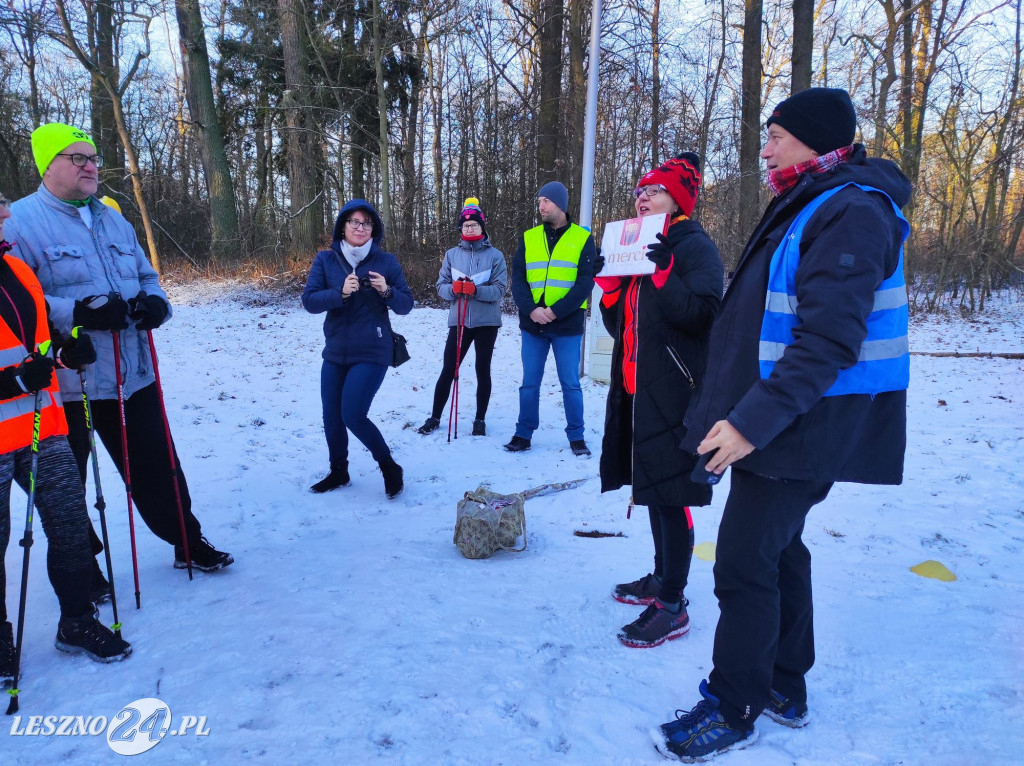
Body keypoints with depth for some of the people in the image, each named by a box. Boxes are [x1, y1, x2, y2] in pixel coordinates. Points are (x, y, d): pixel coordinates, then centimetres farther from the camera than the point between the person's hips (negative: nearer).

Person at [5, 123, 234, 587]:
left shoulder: (113, 220, 14)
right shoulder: (20, 221, -8)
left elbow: (147, 277, 20)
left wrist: (157, 303, -3)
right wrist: (78, 313, -27)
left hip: (133, 376, 6)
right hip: (64, 385, -5)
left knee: (158, 466, 14)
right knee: (65, 483, 11)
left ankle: (188, 542, 29)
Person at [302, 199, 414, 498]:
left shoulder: (386, 261, -4)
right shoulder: (325, 259, 0)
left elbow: (406, 305, -2)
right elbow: (309, 300, -9)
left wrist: (387, 291, -23)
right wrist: (340, 293, -25)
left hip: (371, 353, -4)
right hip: (335, 352, 4)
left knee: (352, 415, -11)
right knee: (331, 416, 12)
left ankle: (390, 468, 12)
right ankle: (338, 471, 35)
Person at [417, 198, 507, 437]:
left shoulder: (495, 255, -2)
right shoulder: (452, 254, 5)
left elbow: (500, 289, -8)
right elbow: (441, 286, 5)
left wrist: (476, 290, -23)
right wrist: (454, 288, -17)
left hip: (487, 322, -1)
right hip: (459, 321, 2)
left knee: (483, 371, 8)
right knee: (448, 370, 5)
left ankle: (480, 420, 20)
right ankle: (435, 418, 17)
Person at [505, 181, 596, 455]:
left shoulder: (582, 238, 1)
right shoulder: (529, 238, 9)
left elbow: (585, 282, -6)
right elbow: (518, 278, 3)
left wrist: (556, 311, -16)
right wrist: (531, 309, -14)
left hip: (567, 325, -2)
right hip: (532, 324, 2)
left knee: (570, 384, 5)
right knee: (529, 383, 9)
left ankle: (576, 436, 16)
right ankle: (523, 433, 19)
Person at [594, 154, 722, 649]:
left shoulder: (696, 247, -6)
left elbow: (701, 315, -20)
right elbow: (619, 324, 18)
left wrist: (662, 273, -24)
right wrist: (610, 283, 2)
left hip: (674, 390, -9)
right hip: (637, 386, 9)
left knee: (670, 493, -6)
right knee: (651, 486, 16)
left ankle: (673, 606, 2)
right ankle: (662, 577, 30)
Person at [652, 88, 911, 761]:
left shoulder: (851, 214, -16)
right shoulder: (810, 207, 16)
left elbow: (830, 342, -26)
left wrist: (753, 421, -28)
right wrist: (741, 409, 18)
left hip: (798, 430, -10)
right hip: (786, 423, 10)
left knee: (745, 565, -3)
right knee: (778, 549, 18)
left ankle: (735, 710, 15)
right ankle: (784, 689, 34)